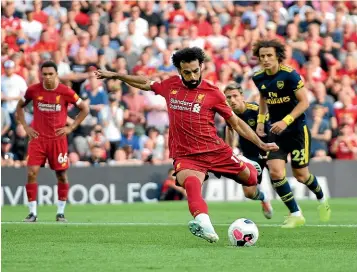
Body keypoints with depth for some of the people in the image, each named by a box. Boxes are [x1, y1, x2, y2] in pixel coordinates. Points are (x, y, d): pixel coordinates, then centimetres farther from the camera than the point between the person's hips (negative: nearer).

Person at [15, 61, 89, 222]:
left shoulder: (65, 92, -7)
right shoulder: (33, 90, -2)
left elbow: (84, 109, 4)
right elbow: (19, 106, 15)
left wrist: (71, 127, -3)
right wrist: (25, 127, 4)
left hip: (58, 138, 0)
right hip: (38, 138, 1)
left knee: (61, 175, 3)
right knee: (32, 173, -10)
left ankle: (60, 212, 16)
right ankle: (32, 213, -2)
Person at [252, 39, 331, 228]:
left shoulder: (290, 75, -17)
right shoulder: (259, 78, -1)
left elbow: (304, 102, -16)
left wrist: (285, 121, -25)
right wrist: (260, 120, 8)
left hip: (297, 129, -4)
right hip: (276, 130, 4)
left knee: (300, 175, 4)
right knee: (275, 171, -14)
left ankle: (322, 200, 37)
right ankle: (295, 214, -2)